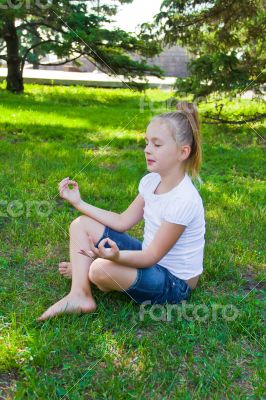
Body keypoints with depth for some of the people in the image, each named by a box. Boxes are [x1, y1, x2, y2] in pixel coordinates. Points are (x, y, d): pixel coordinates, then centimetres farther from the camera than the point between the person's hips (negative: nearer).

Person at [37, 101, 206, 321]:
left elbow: (152, 256, -25)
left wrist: (116, 256, -45)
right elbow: (123, 221, 4)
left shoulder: (183, 201, -29)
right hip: (151, 257, 8)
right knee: (82, 224, 0)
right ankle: (79, 295, -8)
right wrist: (79, 202, 1)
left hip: (174, 282, -8)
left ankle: (82, 272, 5)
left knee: (102, 269, -33)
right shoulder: (151, 181, -3)